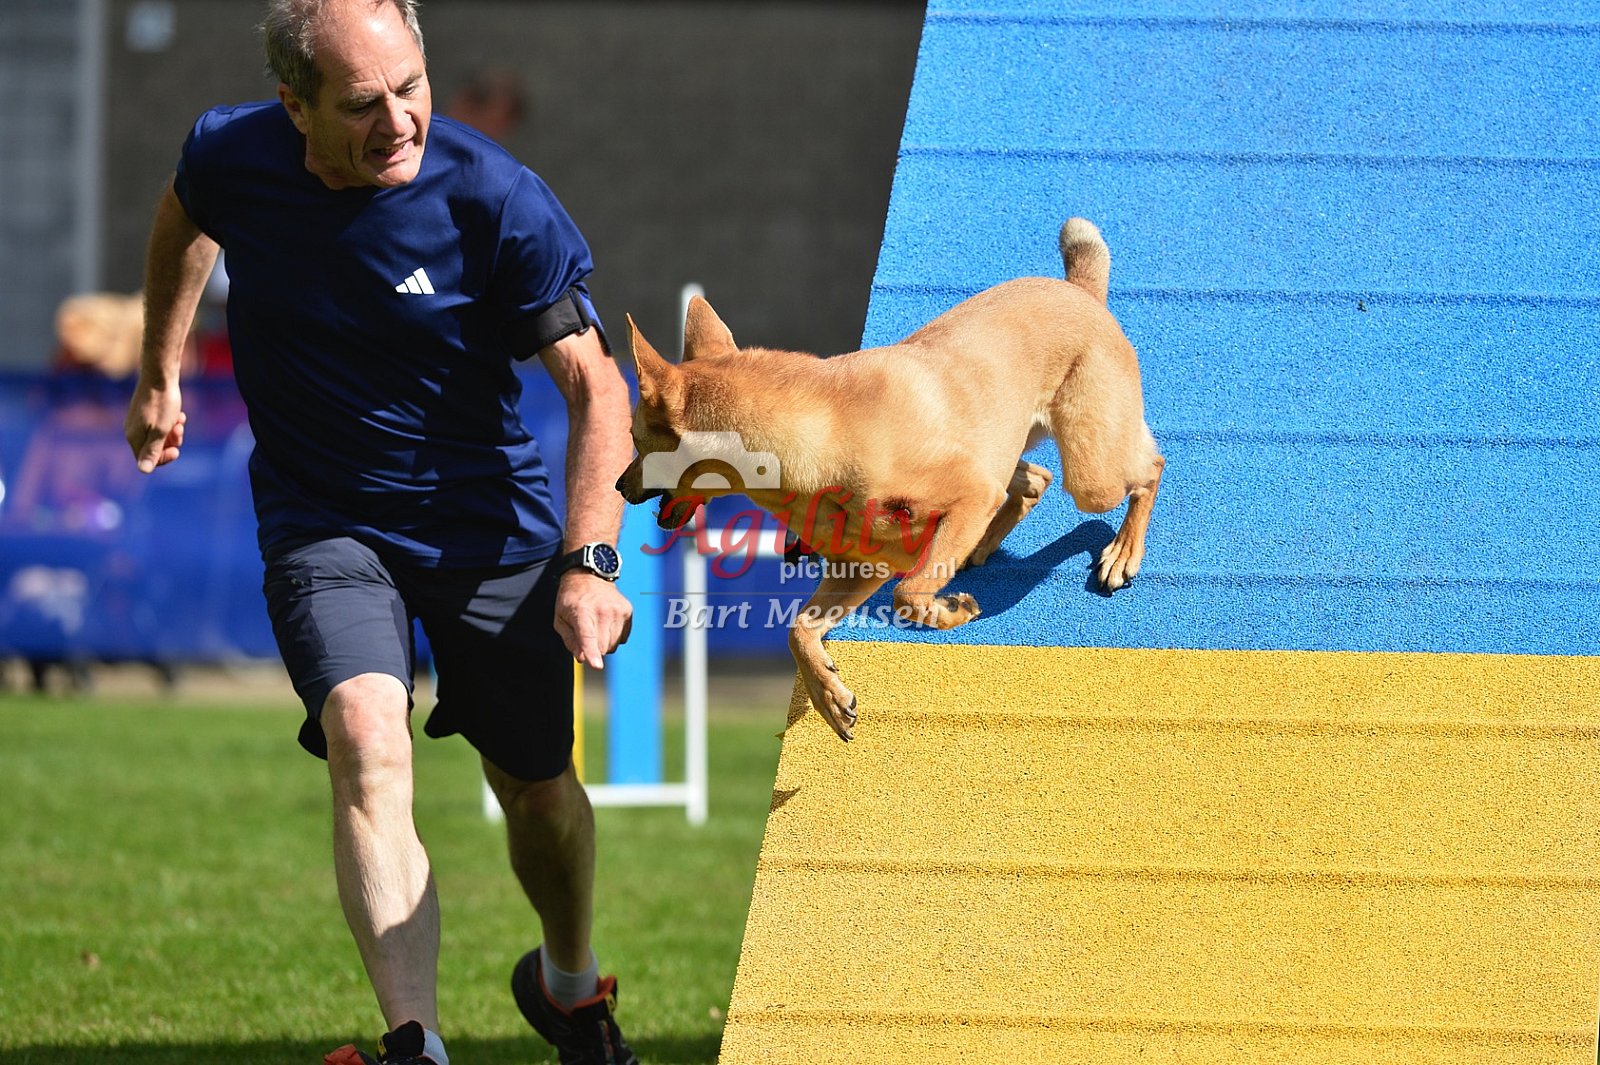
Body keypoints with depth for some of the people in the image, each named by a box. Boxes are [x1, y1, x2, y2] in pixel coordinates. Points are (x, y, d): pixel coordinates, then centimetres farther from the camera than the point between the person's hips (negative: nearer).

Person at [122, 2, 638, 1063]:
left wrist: (587, 560, -31)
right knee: (368, 741, -25)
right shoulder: (233, 157, -13)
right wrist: (160, 375, 23)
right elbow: (185, 217, 14)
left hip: (487, 522, 0)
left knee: (538, 787, 11)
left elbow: (596, 384, -19)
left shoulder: (495, 199, -22)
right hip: (323, 524, 0)